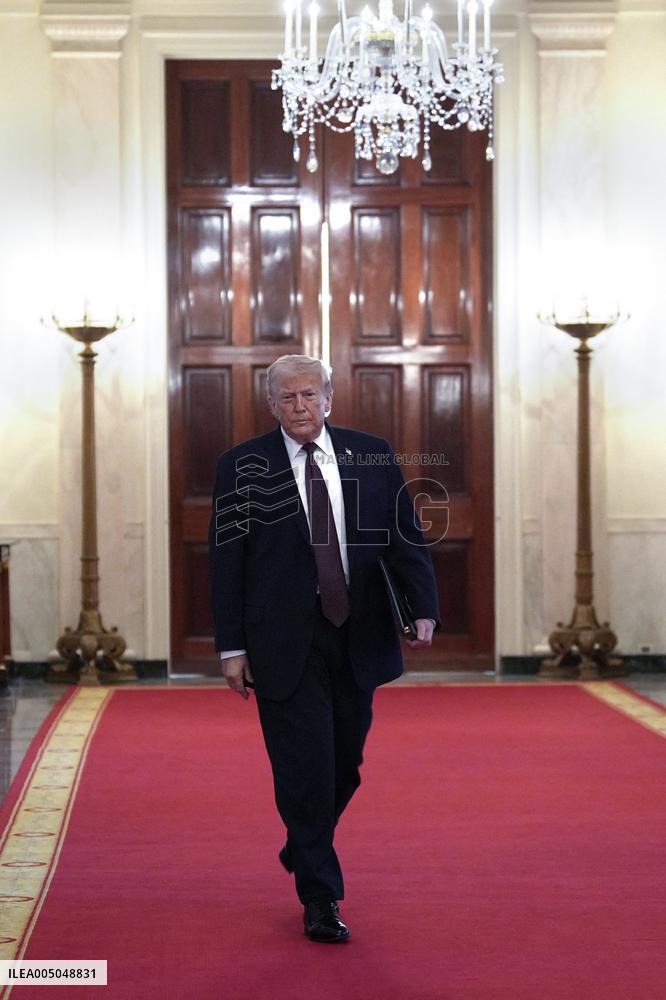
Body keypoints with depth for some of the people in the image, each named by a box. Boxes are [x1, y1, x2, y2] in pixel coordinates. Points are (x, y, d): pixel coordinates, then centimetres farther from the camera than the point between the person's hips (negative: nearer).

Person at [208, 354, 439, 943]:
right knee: (305, 770, -3)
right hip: (286, 644, -3)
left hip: (359, 638, 3)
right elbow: (227, 562, 0)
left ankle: (304, 853, 40)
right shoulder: (243, 467, -1)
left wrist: (424, 608, -12)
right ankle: (320, 899, 10)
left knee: (344, 765, 14)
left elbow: (406, 537, 3)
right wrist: (232, 646, -5)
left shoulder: (372, 456, 5)